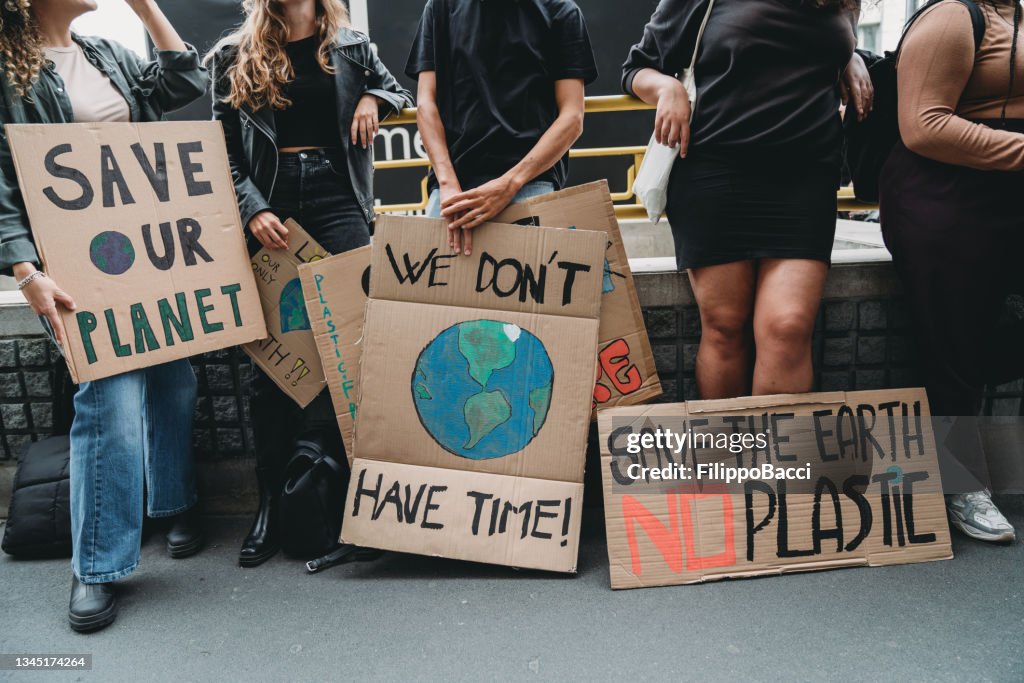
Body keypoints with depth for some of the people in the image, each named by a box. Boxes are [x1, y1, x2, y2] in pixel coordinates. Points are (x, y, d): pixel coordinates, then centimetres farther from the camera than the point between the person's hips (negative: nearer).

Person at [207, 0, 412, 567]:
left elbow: (397, 90, 30)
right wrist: (253, 211, -10)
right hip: (269, 207, 0)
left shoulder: (351, 46, 15)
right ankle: (271, 499, 8)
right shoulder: (234, 58, 11)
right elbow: (224, 150, 6)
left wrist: (372, 99, 6)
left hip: (337, 200, 0)